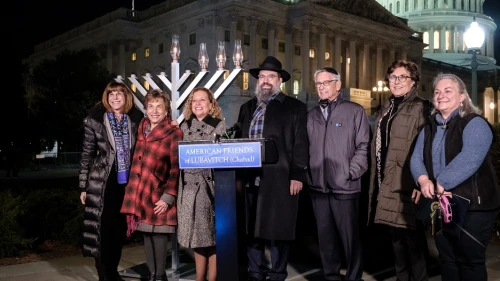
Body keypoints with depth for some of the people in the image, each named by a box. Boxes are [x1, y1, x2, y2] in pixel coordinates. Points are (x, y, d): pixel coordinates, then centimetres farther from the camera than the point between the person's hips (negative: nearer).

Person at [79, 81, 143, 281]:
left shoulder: (135, 119, 2)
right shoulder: (94, 119, -4)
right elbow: (86, 154, -1)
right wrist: (84, 186, -1)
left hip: (127, 182, 3)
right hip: (103, 183, -3)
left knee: (120, 229, 12)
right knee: (103, 229, 0)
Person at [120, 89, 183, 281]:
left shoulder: (174, 133, -6)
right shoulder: (141, 130, 12)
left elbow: (176, 169, -9)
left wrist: (168, 197, -14)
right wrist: (132, 192, 17)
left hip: (159, 193, -5)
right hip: (140, 192, 5)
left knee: (158, 235, -2)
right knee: (147, 235, 11)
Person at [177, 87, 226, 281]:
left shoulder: (220, 126, 0)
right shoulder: (185, 127, 11)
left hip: (211, 186, -4)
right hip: (190, 186, 4)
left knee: (213, 236, 1)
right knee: (196, 235, 11)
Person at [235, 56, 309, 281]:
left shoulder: (294, 107, 3)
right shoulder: (247, 108, 17)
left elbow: (300, 144, -3)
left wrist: (297, 175, -10)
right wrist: (237, 175, 10)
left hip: (279, 179, -4)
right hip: (250, 179, 5)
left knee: (278, 230, 3)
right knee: (251, 229, 10)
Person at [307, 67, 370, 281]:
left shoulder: (355, 111, 1)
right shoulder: (311, 115, 14)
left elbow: (363, 147, -4)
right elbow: (307, 148, 13)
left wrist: (351, 173, -11)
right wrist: (306, 174, 3)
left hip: (344, 186, -4)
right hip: (318, 186, 4)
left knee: (349, 236, 4)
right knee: (325, 236, 12)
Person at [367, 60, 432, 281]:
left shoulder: (421, 108, -6)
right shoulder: (385, 110, 17)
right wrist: (376, 181, 15)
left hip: (406, 185, -7)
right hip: (387, 184, 8)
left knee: (412, 238, 0)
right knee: (396, 238, 17)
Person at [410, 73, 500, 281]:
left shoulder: (474, 124, -11)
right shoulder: (430, 128, 12)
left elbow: (469, 159, -27)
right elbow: (416, 157, 3)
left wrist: (441, 184, -24)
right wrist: (423, 179, -17)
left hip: (472, 206, -7)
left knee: (470, 262, 4)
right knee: (447, 260, 17)